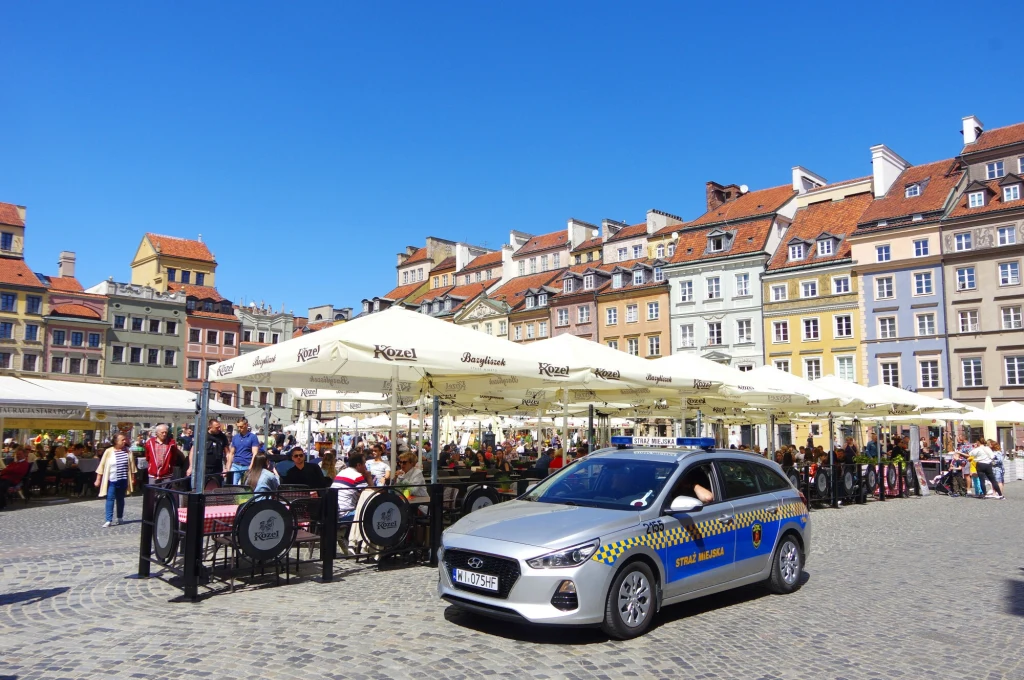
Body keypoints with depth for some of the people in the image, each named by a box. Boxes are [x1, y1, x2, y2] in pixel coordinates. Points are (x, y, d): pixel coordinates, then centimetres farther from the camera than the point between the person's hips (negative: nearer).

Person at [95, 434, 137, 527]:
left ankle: (120, 518, 24)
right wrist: (98, 479, -3)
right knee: (110, 499, -6)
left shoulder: (128, 452, 3)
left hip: (123, 480, 2)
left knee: (120, 498, 13)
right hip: (112, 480, -2)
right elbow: (102, 466, -2)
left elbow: (131, 466, 8)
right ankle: (109, 520, -5)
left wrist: (132, 478, 7)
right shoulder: (109, 452, -6)